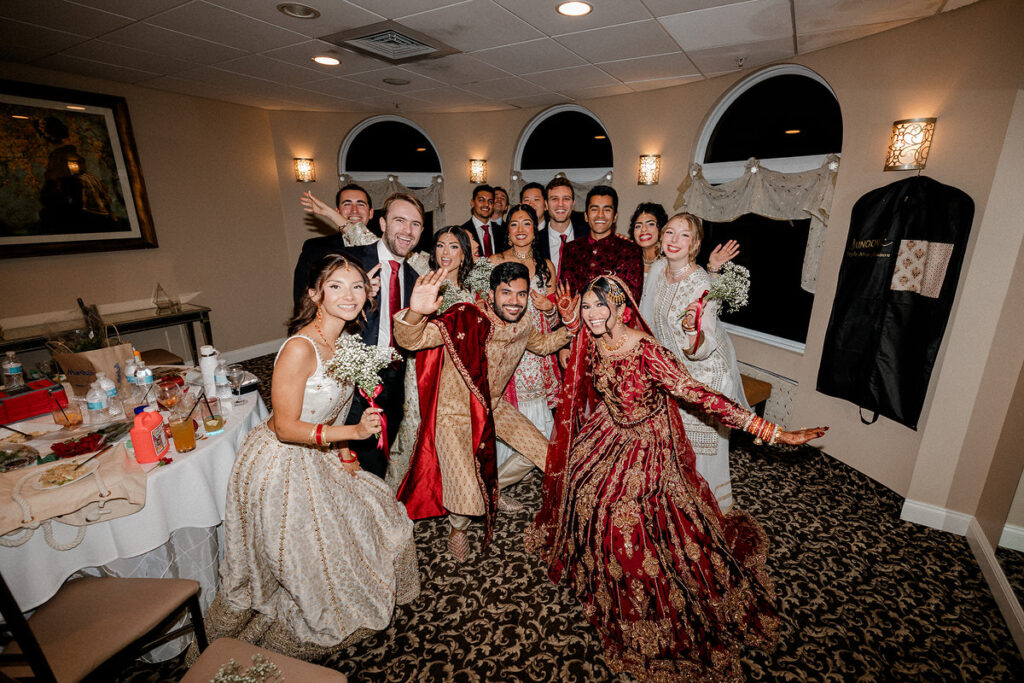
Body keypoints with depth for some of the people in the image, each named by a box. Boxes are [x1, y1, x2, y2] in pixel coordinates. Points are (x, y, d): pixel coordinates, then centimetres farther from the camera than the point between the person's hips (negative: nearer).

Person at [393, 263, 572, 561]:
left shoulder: (523, 324, -7)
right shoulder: (465, 320, -28)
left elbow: (542, 344, 17)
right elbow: (410, 340, -39)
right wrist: (415, 312, -60)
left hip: (494, 407, 7)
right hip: (455, 413, -6)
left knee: (543, 452, 11)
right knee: (466, 498, -13)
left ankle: (492, 489, 36)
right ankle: (458, 529, 26)